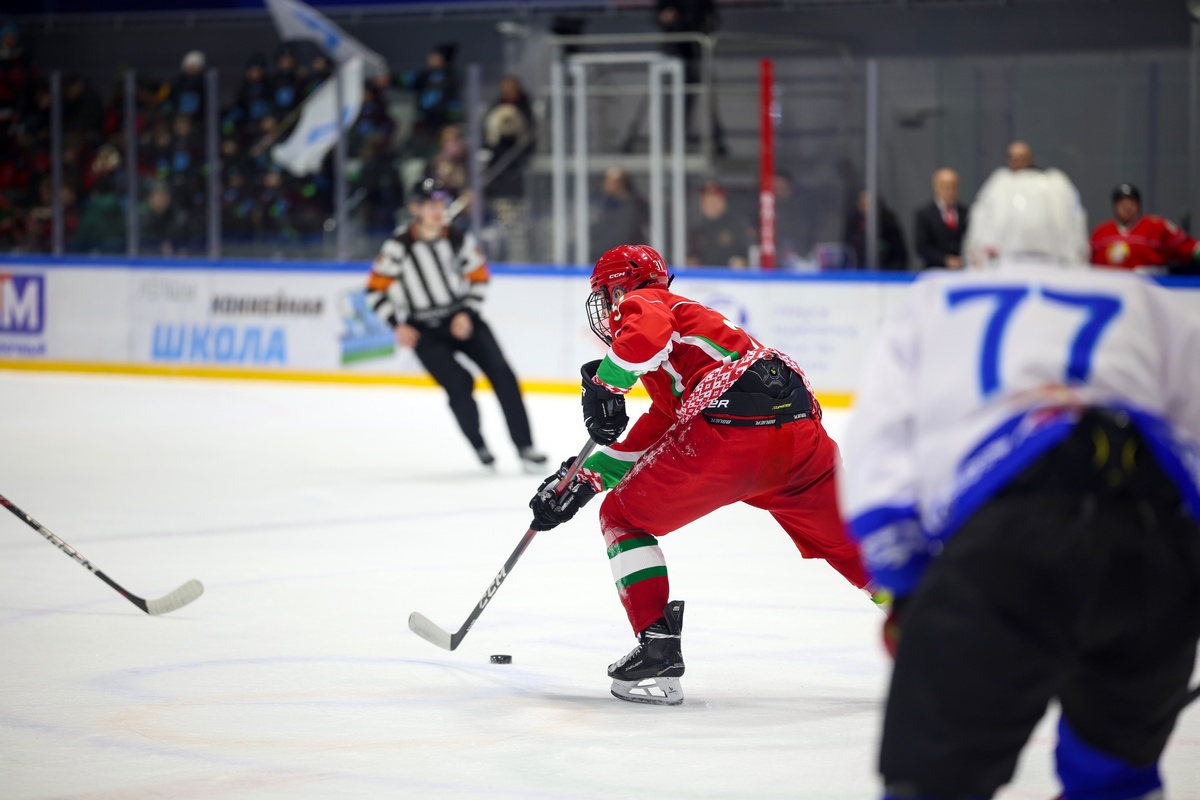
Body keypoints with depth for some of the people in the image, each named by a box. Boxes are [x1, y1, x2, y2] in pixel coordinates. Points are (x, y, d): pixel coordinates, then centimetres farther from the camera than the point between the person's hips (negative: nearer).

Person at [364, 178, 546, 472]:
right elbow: (376, 290, -5)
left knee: (500, 372, -11)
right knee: (458, 384, -20)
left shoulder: (459, 240, -3)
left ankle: (525, 447, -8)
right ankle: (479, 445, 2)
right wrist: (399, 324, -12)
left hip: (462, 320, 3)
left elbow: (478, 276, 9)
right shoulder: (399, 246, -12)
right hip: (424, 331, -3)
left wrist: (467, 313, -3)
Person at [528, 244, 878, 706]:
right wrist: (581, 480, 36)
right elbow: (644, 445, 39)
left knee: (623, 516, 9)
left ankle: (658, 650, 0)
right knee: (847, 542, 21)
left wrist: (605, 384, -3)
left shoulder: (642, 302, 14)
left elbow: (649, 332, -14)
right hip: (800, 430, 8)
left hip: (728, 426, -8)